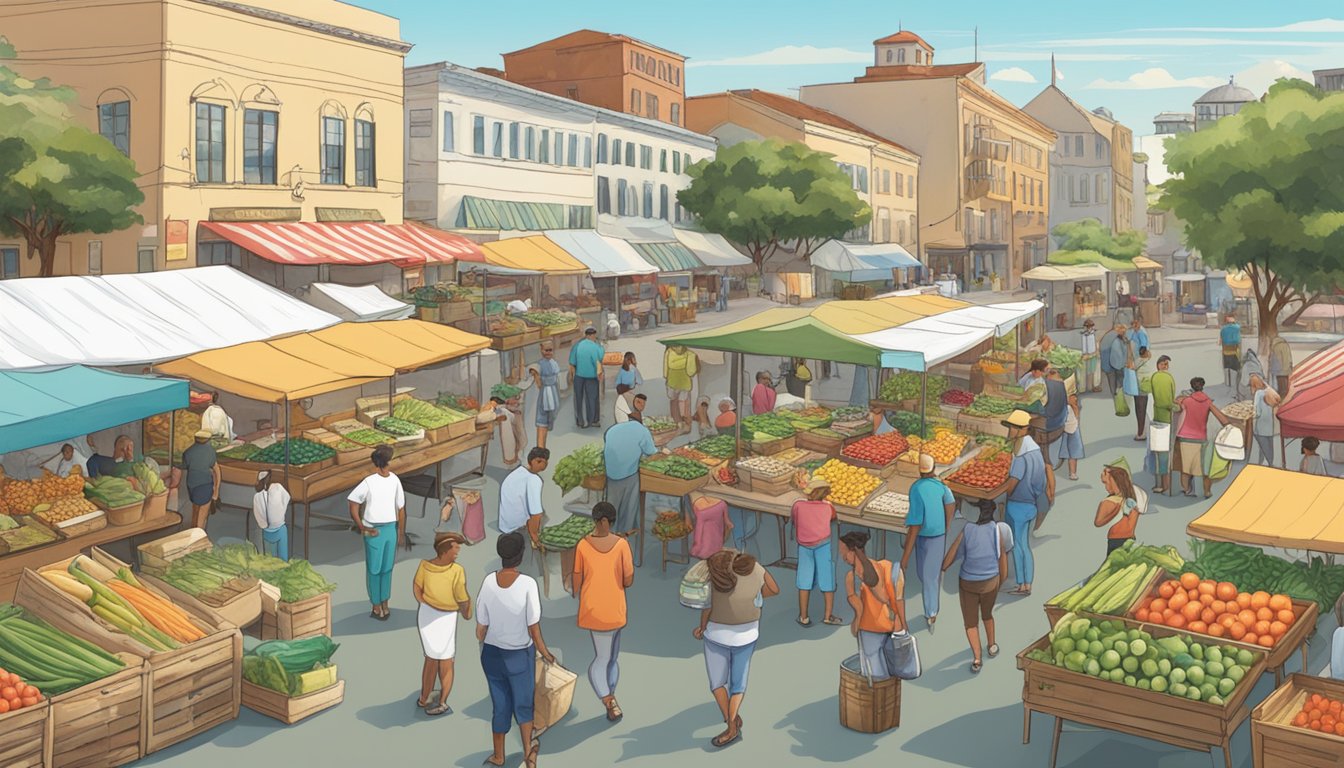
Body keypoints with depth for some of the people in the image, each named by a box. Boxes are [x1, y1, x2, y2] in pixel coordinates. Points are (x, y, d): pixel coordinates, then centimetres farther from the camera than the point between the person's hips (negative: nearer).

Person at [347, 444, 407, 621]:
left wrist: (401, 533, 8)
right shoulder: (369, 482, -15)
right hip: (374, 531, -4)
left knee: (387, 568, 13)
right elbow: (353, 504, -12)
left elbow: (401, 508, 6)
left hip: (391, 529, 4)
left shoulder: (395, 480, 0)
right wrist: (361, 527, -14)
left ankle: (385, 604, 26)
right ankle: (376, 607, 19)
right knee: (374, 570, 7)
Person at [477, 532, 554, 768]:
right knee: (523, 704, 18)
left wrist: (481, 649, 15)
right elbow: (533, 627, -16)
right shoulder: (527, 584, -22)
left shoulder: (488, 582, -14)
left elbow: (481, 626, -5)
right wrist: (545, 652, 0)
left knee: (500, 705, 19)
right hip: (520, 654, -3)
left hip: (492, 653, 3)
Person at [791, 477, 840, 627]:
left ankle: (803, 617, 11)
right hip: (823, 546, -1)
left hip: (804, 546, 1)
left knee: (804, 581, 9)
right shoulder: (828, 506, -5)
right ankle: (828, 616, 10)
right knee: (827, 580, 9)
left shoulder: (798, 505, -7)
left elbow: (792, 520, 8)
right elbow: (834, 519, 14)